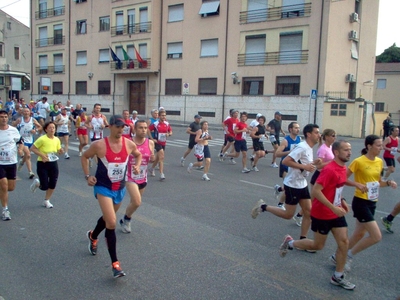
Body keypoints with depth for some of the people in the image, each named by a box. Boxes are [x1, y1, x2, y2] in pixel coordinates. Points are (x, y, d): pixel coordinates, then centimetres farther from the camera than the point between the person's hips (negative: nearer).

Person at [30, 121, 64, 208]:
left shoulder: (57, 139, 2)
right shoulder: (42, 139, -15)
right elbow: (32, 148, -10)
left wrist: (60, 151, -8)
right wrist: (42, 155, -19)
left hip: (53, 163, 5)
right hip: (42, 164, -5)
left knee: (52, 185, 3)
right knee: (44, 187, -4)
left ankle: (46, 201, 24)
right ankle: (37, 183, 32)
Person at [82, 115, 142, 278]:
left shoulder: (129, 144, -7)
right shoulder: (99, 145, -16)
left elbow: (138, 155, 15)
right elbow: (84, 157, 1)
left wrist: (137, 166, -5)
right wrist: (88, 176, -9)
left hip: (120, 188, 5)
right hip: (103, 187, -5)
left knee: (107, 218, 25)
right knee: (112, 223, -17)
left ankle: (93, 236, 59)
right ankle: (115, 264, -7)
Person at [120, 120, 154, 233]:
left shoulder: (150, 143, -4)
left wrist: (152, 158, -13)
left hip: (143, 178, 5)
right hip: (130, 177, -4)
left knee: (134, 202, 18)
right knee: (137, 202, -17)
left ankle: (126, 220, 43)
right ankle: (126, 219, 12)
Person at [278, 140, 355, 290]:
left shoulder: (343, 168, 4)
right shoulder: (329, 169, -25)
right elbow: (315, 191, -27)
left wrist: (342, 201, 6)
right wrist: (333, 208, -27)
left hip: (336, 213, 8)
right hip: (322, 214, -8)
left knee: (344, 242, 6)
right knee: (318, 246, 7)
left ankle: (338, 277, 20)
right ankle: (290, 242, 28)